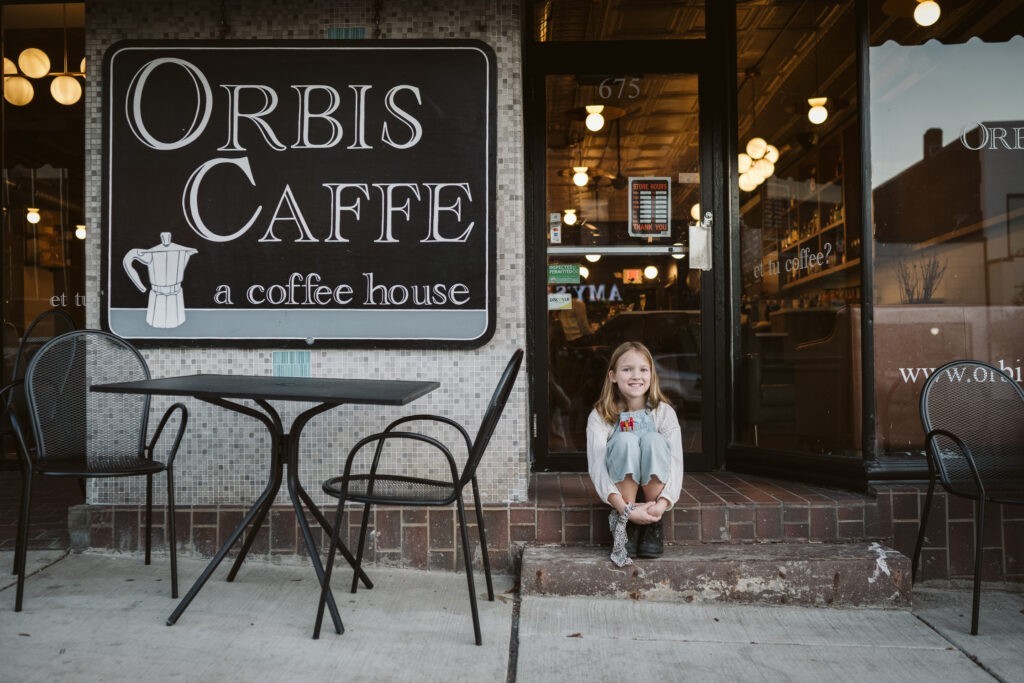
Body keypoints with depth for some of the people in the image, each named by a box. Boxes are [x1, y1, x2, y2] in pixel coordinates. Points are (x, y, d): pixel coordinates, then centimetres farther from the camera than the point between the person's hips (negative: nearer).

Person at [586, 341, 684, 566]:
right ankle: (625, 523, -20)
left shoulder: (664, 412, -8)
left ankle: (653, 523, -15)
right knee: (625, 440, -30)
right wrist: (624, 508, -33)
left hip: (654, 486, 1)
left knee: (653, 440, -29)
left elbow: (676, 463, -14)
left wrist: (663, 503, -31)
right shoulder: (600, 417, -11)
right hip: (620, 486, -1)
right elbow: (596, 467, -20)